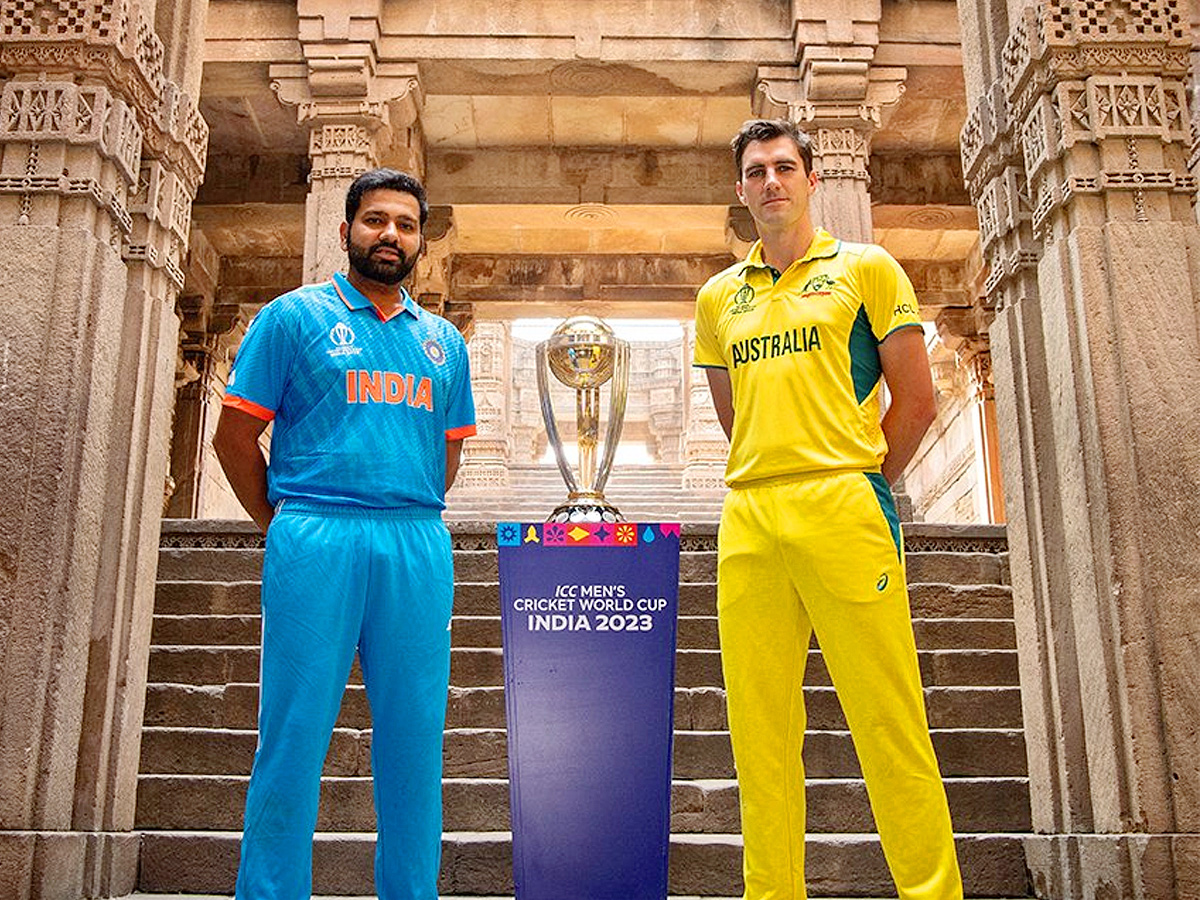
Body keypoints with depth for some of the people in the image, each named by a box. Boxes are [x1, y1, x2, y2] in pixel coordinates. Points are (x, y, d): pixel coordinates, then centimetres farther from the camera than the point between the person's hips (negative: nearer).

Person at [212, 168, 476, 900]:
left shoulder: (443, 341, 17)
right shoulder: (294, 317, 6)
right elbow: (236, 434, 5)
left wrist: (411, 522, 14)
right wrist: (284, 526, 3)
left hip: (418, 549, 4)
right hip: (316, 542, -3)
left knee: (414, 739, 7)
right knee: (295, 735, -1)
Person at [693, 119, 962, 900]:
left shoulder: (866, 269, 8)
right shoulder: (719, 296, 19)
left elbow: (917, 400, 5)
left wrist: (861, 485, 4)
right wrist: (767, 490, 14)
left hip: (841, 511, -4)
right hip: (748, 522, 4)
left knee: (889, 721, -4)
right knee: (759, 728, 5)